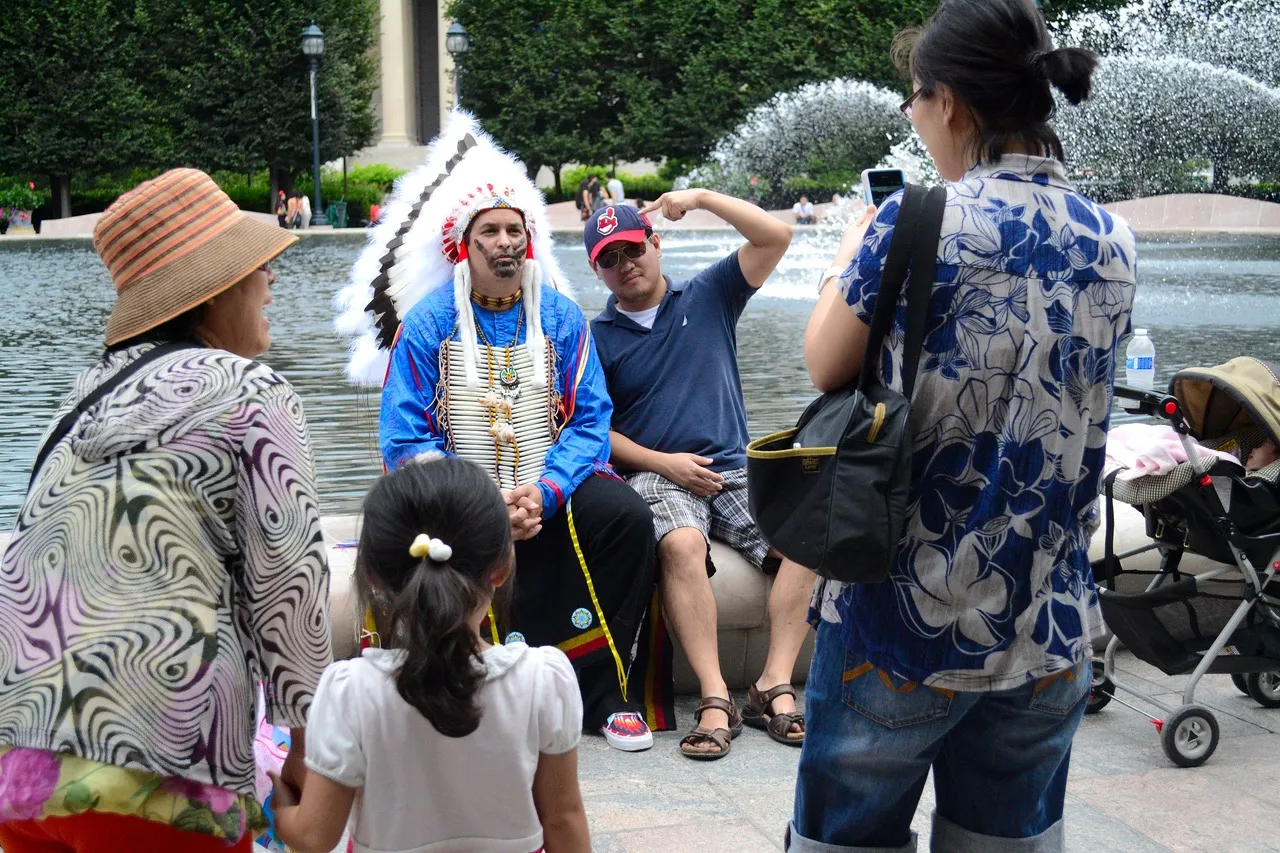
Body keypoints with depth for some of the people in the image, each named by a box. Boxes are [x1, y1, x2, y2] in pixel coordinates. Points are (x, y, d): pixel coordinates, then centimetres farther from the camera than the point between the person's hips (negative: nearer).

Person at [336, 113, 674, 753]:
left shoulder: (560, 316, 6)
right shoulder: (426, 324, -2)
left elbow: (591, 419, 2)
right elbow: (404, 437, -7)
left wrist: (545, 491, -16)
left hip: (552, 487, 3)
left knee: (628, 518, -23)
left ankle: (609, 696, -10)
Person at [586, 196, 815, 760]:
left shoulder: (708, 296, 13)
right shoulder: (598, 337, 10)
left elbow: (776, 237, 4)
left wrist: (701, 198, -2)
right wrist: (662, 462, -9)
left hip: (735, 470, 2)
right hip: (655, 476, -2)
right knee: (681, 545, -36)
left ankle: (775, 686, -23)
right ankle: (715, 699, -34)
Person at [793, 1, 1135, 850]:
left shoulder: (918, 226, -14)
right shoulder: (1113, 242, 3)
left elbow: (826, 366, -2)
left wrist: (851, 253, 16)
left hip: (906, 617, -5)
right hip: (1049, 622, 5)